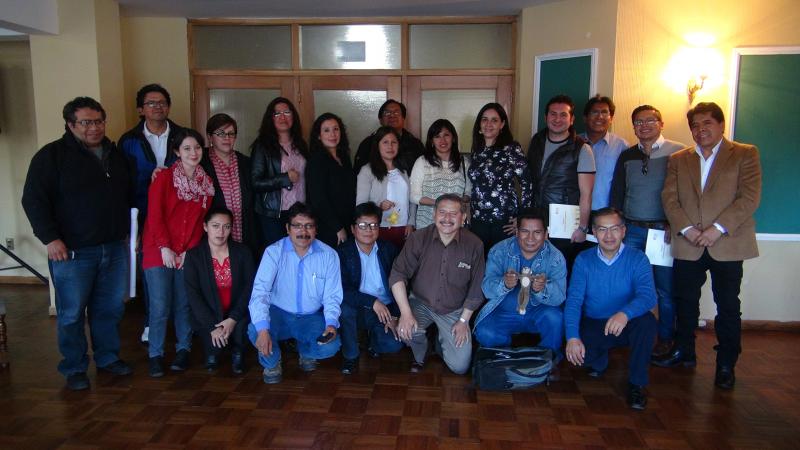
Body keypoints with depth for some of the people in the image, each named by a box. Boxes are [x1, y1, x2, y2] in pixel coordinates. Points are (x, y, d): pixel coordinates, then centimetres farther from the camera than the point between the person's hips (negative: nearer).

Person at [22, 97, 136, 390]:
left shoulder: (116, 155, 11)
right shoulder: (52, 155, -6)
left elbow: (132, 195, 21)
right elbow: (33, 200, -9)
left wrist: (131, 229, 15)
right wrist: (50, 238, -16)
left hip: (114, 249, 5)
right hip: (72, 252, -5)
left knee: (111, 308, 13)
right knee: (71, 313, 4)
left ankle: (108, 357, 29)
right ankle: (74, 369, 19)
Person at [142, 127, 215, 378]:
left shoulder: (206, 183, 8)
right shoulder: (164, 177, -3)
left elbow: (201, 221, 7)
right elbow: (154, 214, -8)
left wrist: (189, 250, -2)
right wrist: (165, 248, -12)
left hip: (188, 254, 3)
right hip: (159, 251, -3)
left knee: (183, 305, 6)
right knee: (160, 307, -4)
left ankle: (183, 350, 21)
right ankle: (156, 355, 10)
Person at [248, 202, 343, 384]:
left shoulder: (329, 255, -7)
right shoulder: (274, 252, -12)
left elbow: (332, 296, -6)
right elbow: (260, 291, -21)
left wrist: (331, 324, -25)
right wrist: (263, 329, -35)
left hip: (312, 318, 1)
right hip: (279, 314, -1)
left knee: (331, 346, -25)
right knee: (254, 330, -32)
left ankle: (305, 351, 15)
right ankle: (272, 363, 5)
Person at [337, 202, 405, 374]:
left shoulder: (388, 249, 1)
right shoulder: (343, 252, -9)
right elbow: (343, 290, -20)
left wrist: (394, 316, -5)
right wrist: (372, 302, -29)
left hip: (385, 310, 2)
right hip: (358, 309, -1)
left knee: (394, 345, -22)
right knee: (344, 307, -34)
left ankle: (373, 335, 16)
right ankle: (350, 355, -9)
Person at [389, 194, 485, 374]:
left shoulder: (474, 245, -12)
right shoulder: (418, 239, -13)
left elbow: (476, 287, -3)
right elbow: (397, 275, -16)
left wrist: (464, 320, -4)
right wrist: (406, 313, -26)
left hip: (455, 310, 1)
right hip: (421, 303, 0)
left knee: (460, 366, -8)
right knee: (406, 330, -31)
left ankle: (444, 339, 27)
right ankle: (419, 355, 7)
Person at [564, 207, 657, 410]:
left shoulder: (637, 259, -8)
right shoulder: (583, 260, -4)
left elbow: (648, 295, -25)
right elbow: (574, 300, -14)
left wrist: (625, 314, -47)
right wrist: (572, 337, -29)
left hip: (626, 327, -1)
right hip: (592, 326, 1)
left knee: (647, 321, -32)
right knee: (574, 351, -28)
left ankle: (636, 383, -11)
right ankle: (599, 361, 13)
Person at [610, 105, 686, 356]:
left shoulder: (678, 153, 0)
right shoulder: (627, 157, 12)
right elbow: (616, 194, 13)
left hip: (664, 231, -3)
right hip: (632, 230, 3)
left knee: (665, 288, 4)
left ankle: (665, 339, 19)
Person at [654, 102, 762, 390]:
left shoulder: (745, 155, 2)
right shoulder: (678, 159, 12)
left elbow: (749, 197, -8)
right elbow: (669, 198, 3)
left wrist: (718, 228, -16)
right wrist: (686, 229, -11)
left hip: (728, 245, -3)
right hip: (688, 245, 3)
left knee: (728, 307, 4)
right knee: (685, 301, 13)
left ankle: (726, 364, 18)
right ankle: (683, 352, 30)